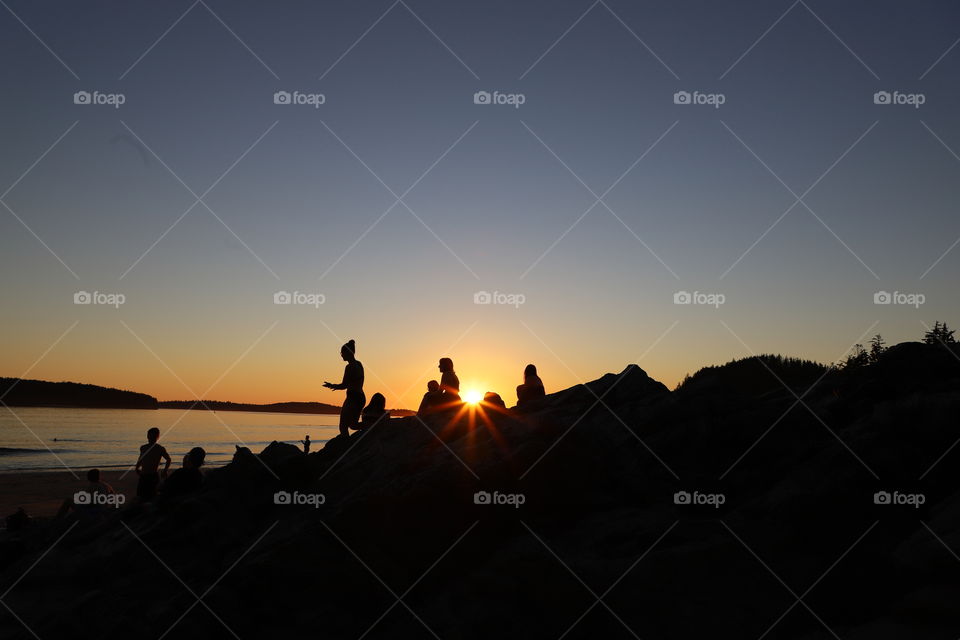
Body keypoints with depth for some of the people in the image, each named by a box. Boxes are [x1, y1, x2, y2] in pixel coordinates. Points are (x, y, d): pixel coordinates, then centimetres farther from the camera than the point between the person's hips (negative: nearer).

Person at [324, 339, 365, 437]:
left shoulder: (350, 367, -15)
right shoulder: (359, 364, 12)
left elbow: (344, 386, -17)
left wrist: (331, 385, 1)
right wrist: (336, 386, 26)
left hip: (353, 398, -10)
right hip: (361, 397, 10)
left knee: (343, 426, -3)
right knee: (353, 425, 19)